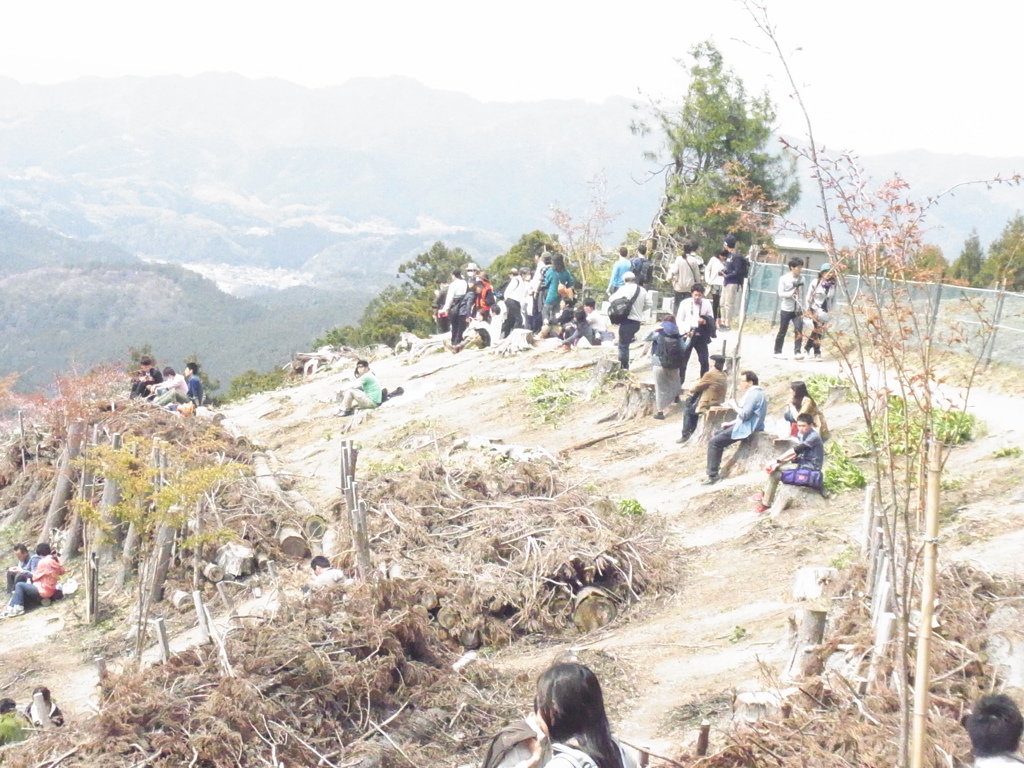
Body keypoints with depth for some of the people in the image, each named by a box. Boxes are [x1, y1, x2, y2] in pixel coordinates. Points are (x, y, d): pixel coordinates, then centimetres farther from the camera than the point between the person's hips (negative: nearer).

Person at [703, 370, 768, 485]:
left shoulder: (753, 394, -19)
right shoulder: (754, 392, 15)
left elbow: (744, 415, -25)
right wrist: (731, 423, 13)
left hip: (745, 429, -11)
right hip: (744, 425, 11)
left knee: (714, 442, -12)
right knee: (716, 435, 20)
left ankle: (712, 475, -12)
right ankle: (713, 470, 20)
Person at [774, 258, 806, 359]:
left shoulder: (801, 279, 4)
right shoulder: (784, 278, -6)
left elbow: (802, 294, 10)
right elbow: (780, 293, -9)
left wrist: (802, 307, 5)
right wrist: (790, 293, -25)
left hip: (797, 309, 3)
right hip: (786, 309, -3)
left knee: (799, 330, -10)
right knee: (782, 331, 5)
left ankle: (797, 352, -7)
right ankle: (777, 352, 17)